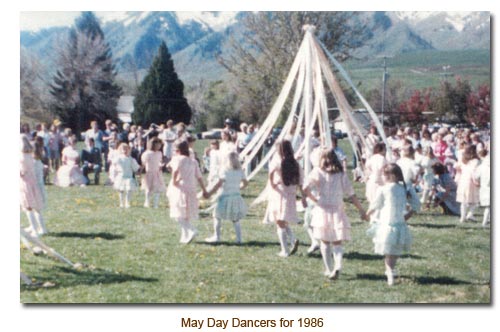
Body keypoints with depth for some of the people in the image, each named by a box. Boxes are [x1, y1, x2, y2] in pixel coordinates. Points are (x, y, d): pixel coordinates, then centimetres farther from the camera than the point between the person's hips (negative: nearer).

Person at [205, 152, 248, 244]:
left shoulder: (225, 171, -11)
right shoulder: (240, 172, 3)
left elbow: (218, 184, -16)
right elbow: (245, 183, 16)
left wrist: (209, 193, -13)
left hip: (225, 197, -5)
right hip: (236, 196, 5)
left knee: (217, 216, 12)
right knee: (235, 219, 14)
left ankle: (216, 236, 12)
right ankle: (239, 238, 7)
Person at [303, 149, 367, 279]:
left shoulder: (318, 172, -1)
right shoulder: (341, 174, 1)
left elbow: (305, 188, -13)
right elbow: (351, 195, -1)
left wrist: (315, 199, 3)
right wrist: (361, 210, 6)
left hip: (322, 209, 0)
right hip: (337, 210, 1)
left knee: (324, 242, 12)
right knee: (337, 242, 6)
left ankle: (329, 269, 12)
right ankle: (338, 266, -17)